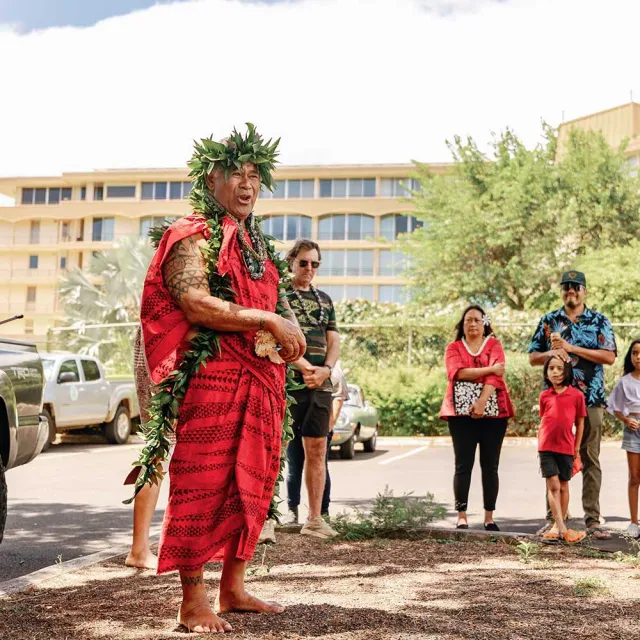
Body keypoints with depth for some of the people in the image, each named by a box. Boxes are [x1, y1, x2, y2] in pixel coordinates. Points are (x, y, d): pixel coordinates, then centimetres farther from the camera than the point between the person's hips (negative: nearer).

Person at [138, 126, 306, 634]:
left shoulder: (256, 244, 21)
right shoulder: (193, 237, -4)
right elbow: (197, 306, -17)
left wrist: (289, 330, 6)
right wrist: (270, 321, -17)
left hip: (260, 379, 8)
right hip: (210, 377, -8)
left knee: (250, 484, 10)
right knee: (203, 484, -5)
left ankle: (233, 588, 21)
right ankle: (193, 601, 3)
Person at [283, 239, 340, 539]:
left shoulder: (324, 300, 20)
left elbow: (334, 342, 15)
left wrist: (325, 369, -5)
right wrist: (304, 367, -18)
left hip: (320, 383, 5)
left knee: (317, 450, 5)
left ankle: (315, 519, 10)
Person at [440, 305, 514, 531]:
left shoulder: (494, 345, 8)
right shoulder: (454, 348, 10)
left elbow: (496, 376, -7)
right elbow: (457, 372, -9)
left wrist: (482, 402, -19)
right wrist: (489, 369, -13)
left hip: (492, 412, 0)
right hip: (462, 413, 0)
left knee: (490, 466, 3)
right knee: (463, 465, -2)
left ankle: (489, 517, 8)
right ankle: (461, 517, 1)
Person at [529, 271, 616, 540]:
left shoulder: (599, 321, 5)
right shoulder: (548, 321, 10)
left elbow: (609, 356, -7)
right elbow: (533, 357, 10)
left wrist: (571, 347, -12)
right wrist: (552, 353, -11)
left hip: (590, 399, -1)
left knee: (591, 459, 2)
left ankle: (593, 520, 7)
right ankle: (553, 518, 11)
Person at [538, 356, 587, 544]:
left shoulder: (576, 395, -2)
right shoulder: (544, 396, 4)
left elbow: (580, 423, 4)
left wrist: (577, 447, 5)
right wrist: (539, 445, 11)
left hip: (566, 447, 0)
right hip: (547, 447, 1)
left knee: (563, 486, 8)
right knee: (553, 486, -6)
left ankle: (557, 525, 20)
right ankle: (562, 529, -8)